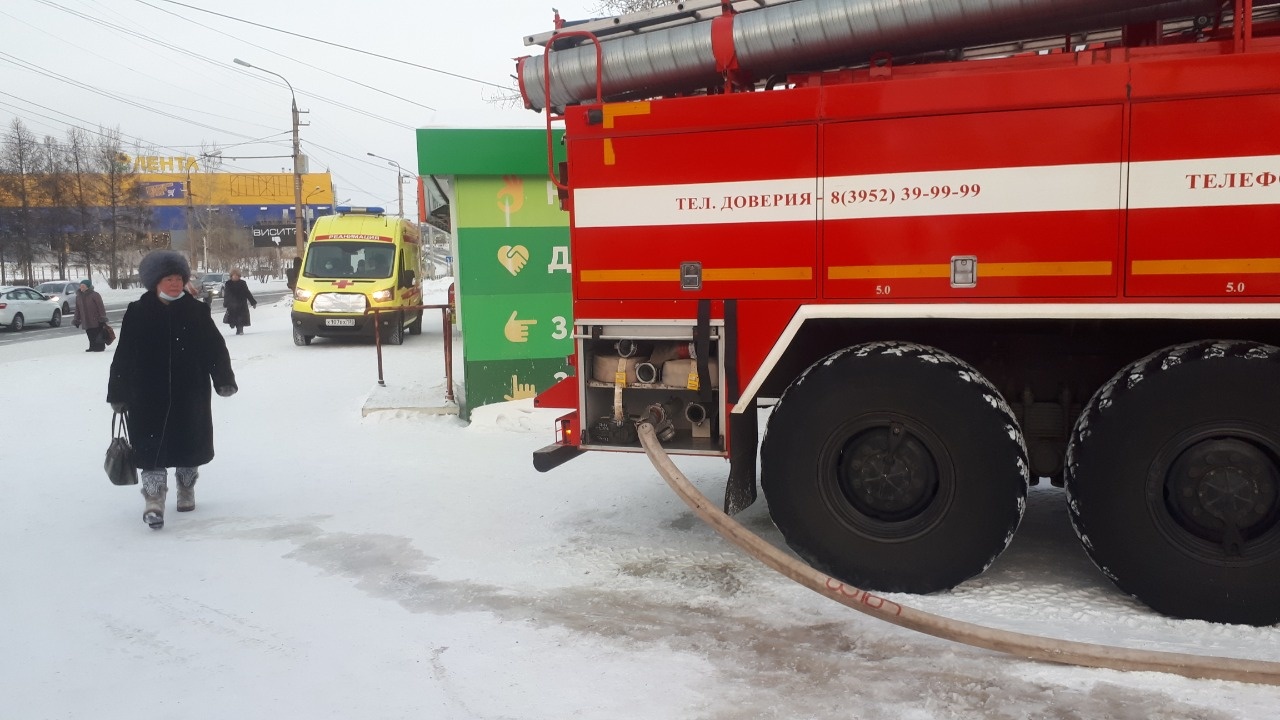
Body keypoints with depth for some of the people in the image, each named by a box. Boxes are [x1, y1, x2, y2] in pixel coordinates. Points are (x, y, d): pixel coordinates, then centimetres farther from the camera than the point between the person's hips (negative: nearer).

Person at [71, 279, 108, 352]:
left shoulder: (94, 295, -7)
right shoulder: (78, 297, 12)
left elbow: (101, 307, -8)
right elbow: (77, 310, 18)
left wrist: (102, 317, -12)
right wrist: (77, 320, 16)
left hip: (96, 320, -5)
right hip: (86, 322, 6)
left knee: (98, 334, -4)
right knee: (91, 336, 6)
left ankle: (100, 347, 2)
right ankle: (93, 347, 13)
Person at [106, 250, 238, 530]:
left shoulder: (196, 311, 1)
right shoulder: (137, 313, -2)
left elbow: (215, 347, 4)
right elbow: (123, 357, 1)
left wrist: (224, 380, -3)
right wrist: (118, 395, 1)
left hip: (190, 395, 2)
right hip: (149, 399, -2)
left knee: (190, 444, 14)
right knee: (152, 449, -5)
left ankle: (186, 491, 35)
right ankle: (153, 503, 0)